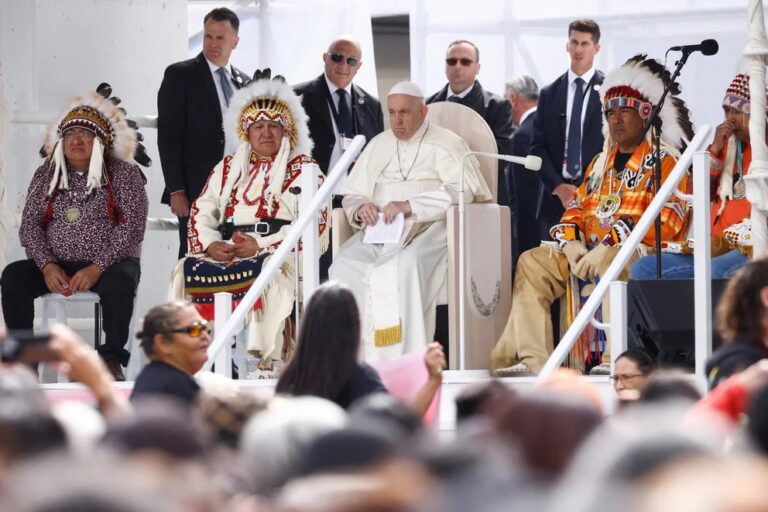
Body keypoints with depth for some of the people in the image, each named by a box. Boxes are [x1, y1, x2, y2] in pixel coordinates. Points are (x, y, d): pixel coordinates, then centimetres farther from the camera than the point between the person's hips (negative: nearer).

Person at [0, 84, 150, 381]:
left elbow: (132, 226, -9)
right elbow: (30, 225, 4)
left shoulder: (123, 173, 1)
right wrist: (47, 266, -14)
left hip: (108, 265, -3)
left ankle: (111, 358, -27)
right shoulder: (46, 175, 11)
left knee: (119, 281, -37)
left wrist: (96, 269, -20)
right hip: (57, 267, 3)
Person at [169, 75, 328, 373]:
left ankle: (267, 358, -40)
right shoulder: (228, 168, 25)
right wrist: (210, 244, -7)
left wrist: (261, 245, -15)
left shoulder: (303, 169, 10)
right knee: (188, 269, -24)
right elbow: (201, 212, 16)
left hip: (278, 251, -4)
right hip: (226, 248, 4)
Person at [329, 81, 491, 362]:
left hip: (429, 228, -5)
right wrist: (360, 208, -5)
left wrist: (409, 206, -20)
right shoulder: (379, 145, 24)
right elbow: (351, 195, 22)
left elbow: (461, 190, -10)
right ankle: (357, 357, -27)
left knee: (407, 266, -38)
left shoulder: (446, 144, 6)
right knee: (345, 265, -27)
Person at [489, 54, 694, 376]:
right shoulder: (601, 163, 24)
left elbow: (667, 221, -14)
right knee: (532, 263, -9)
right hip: (588, 253, 8)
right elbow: (576, 209, 20)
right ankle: (532, 359, -21)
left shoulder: (663, 162, -1)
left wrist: (611, 241, -20)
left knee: (609, 262, -40)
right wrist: (571, 243, -3)